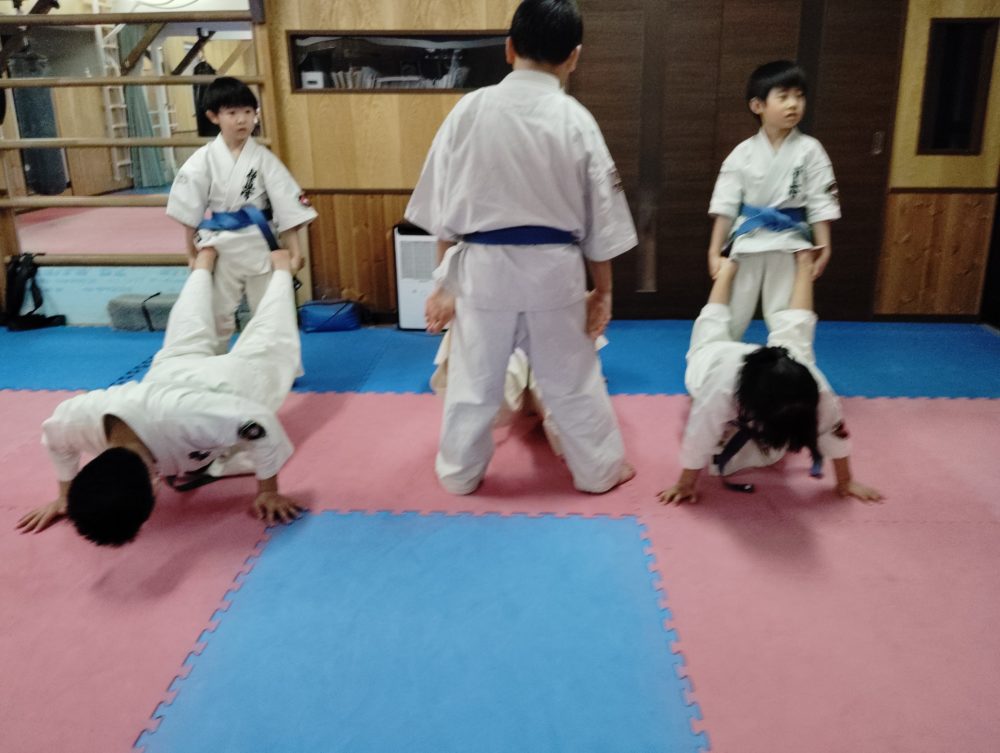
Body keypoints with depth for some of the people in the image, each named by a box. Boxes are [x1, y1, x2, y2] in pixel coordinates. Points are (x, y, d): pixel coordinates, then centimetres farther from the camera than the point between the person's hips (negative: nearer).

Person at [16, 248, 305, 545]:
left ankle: (280, 265, 54)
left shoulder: (183, 416, -57)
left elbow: (261, 424, -42)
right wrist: (66, 496, -2)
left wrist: (268, 492, -31)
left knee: (268, 346, 29)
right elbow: (56, 439, -12)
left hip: (234, 379, -4)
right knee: (190, 339, 38)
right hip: (177, 372, 4)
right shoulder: (79, 418, -40)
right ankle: (204, 261, 64)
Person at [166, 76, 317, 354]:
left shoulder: (263, 158, -5)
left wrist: (294, 250, -8)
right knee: (216, 315, 11)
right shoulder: (203, 161, -5)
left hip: (260, 245, 0)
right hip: (220, 248, 1)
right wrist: (193, 253, 5)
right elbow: (190, 213, 2)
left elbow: (287, 206, -5)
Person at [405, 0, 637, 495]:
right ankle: (601, 470, 32)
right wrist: (602, 291, 11)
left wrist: (444, 280, 10)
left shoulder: (470, 109, -4)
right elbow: (600, 219, 0)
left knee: (474, 378, 16)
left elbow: (443, 206, 0)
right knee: (573, 379, 16)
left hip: (483, 267, 1)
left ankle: (460, 473, 32)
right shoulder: (576, 119, -5)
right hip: (554, 269, 0)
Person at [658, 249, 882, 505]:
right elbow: (697, 441, -41)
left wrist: (846, 482, -17)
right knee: (714, 324, 32)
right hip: (714, 356, -1)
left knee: (793, 328, 31)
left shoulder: (812, 386, -45)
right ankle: (728, 268, 60)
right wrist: (684, 486, -28)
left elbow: (835, 432, -28)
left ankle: (804, 265, 54)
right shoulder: (721, 387, -55)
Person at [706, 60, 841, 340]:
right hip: (747, 244, 1)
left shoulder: (809, 150, -5)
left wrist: (823, 248, -7)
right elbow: (725, 206, -3)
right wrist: (715, 251, -5)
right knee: (729, 318, 11)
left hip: (790, 246, 0)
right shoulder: (743, 153, -4)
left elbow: (820, 203, -3)